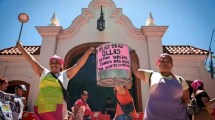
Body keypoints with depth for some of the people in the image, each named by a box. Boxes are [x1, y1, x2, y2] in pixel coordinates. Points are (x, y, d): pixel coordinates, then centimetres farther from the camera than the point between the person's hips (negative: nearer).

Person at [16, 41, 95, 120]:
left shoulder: (65, 75, 12)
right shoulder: (44, 73, 18)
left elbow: (78, 65, 10)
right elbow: (31, 60, 20)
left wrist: (88, 52, 7)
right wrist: (20, 47, 23)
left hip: (56, 110, -2)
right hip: (41, 109, 2)